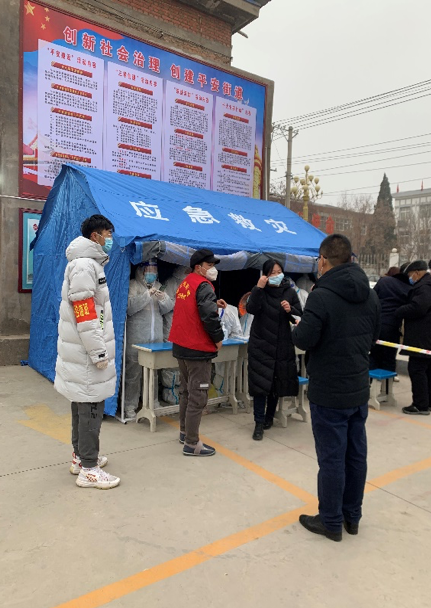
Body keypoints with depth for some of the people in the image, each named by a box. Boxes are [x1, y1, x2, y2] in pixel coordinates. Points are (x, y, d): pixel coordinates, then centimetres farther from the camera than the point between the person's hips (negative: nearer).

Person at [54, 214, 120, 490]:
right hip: (88, 353, -10)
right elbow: (85, 315, -23)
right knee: (91, 408, -3)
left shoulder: (90, 263, 16)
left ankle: (80, 456, 31)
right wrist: (98, 353, -20)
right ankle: (88, 469, 7)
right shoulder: (84, 265, -17)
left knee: (83, 405, 18)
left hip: (84, 352, 10)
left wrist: (98, 349, 22)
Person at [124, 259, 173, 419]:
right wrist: (147, 295, -19)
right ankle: (130, 406, 10)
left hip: (156, 336, 4)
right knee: (133, 372, -1)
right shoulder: (133, 285, 0)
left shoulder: (158, 286, 15)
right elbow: (130, 307, -12)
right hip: (136, 338, -4)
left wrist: (163, 299, -8)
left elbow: (167, 309, 13)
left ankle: (153, 403, 21)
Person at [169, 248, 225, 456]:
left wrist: (214, 303, 11)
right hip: (198, 348, -9)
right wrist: (218, 339, -10)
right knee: (197, 396, -3)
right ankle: (191, 443, 3)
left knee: (186, 391, 20)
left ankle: (185, 432, 32)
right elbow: (209, 316, -24)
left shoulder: (185, 284, 12)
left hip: (181, 345, 9)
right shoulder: (203, 286, -15)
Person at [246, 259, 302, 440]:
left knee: (277, 383, 11)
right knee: (260, 383, -5)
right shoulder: (260, 291, -2)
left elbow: (300, 316, 1)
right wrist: (258, 287, -24)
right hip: (260, 344, -2)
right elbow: (251, 309, -19)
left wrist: (290, 310, -18)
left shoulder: (290, 292, 3)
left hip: (283, 345, 2)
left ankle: (269, 416, 30)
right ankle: (259, 422, 4)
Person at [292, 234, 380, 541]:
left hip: (329, 394, -7)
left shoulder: (322, 296, -21)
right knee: (356, 454, 17)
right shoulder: (370, 294, 3)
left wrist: (298, 327, 1)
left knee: (331, 458, 6)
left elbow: (304, 340, -19)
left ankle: (331, 522, 21)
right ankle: (352, 516, 33)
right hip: (360, 390, 7)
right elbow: (373, 336, 12)